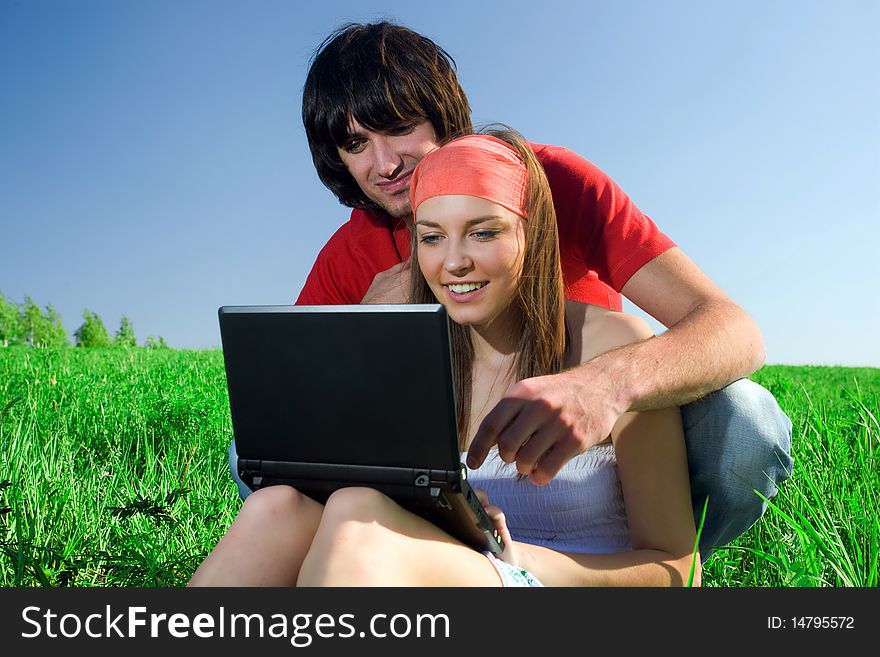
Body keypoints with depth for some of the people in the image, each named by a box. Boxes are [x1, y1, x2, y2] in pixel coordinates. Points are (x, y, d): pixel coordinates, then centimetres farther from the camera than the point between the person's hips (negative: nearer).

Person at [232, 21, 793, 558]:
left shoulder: (550, 179, -15)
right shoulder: (349, 256, -4)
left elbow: (735, 332, -23)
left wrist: (609, 382, -46)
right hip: (461, 474, 3)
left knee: (742, 418, -29)